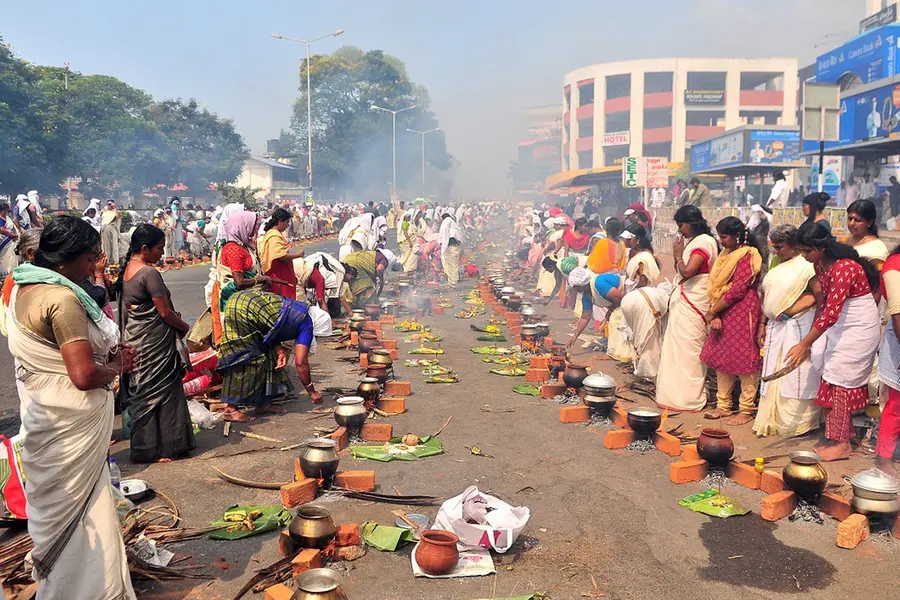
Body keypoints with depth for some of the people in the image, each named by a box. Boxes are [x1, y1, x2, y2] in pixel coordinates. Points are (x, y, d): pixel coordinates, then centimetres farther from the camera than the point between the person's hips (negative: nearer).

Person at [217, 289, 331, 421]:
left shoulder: (300, 310, 17)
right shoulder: (307, 325, -6)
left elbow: (271, 330, 16)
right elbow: (301, 363, -7)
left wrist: (279, 349, -1)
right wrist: (312, 392, 2)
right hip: (245, 309, -10)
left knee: (266, 354, 13)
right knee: (244, 360, -4)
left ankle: (262, 403, 20)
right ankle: (231, 410, -1)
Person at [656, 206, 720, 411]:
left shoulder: (704, 242, -13)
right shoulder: (692, 242, 16)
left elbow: (687, 271, -22)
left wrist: (678, 256, -7)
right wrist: (678, 256, 5)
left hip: (692, 305, -10)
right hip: (682, 302, 10)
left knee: (687, 349, -5)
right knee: (677, 347, 12)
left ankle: (689, 397, 3)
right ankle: (677, 393, 20)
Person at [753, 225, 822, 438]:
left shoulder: (806, 266, -10)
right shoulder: (776, 267, 16)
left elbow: (817, 295, -17)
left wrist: (790, 310, -20)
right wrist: (762, 325, 14)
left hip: (797, 328, -8)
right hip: (775, 328, 8)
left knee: (795, 377, -2)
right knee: (773, 376, 11)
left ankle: (796, 423, 7)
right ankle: (771, 421, 19)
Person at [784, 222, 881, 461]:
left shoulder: (844, 268, -27)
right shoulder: (820, 265, 1)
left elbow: (831, 313, -28)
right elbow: (823, 302, 10)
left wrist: (803, 344, -26)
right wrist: (809, 341, 9)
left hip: (860, 328, -8)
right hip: (840, 326, 8)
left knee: (840, 381, -7)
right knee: (832, 379, 8)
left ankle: (842, 443, 2)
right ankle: (836, 436, 17)